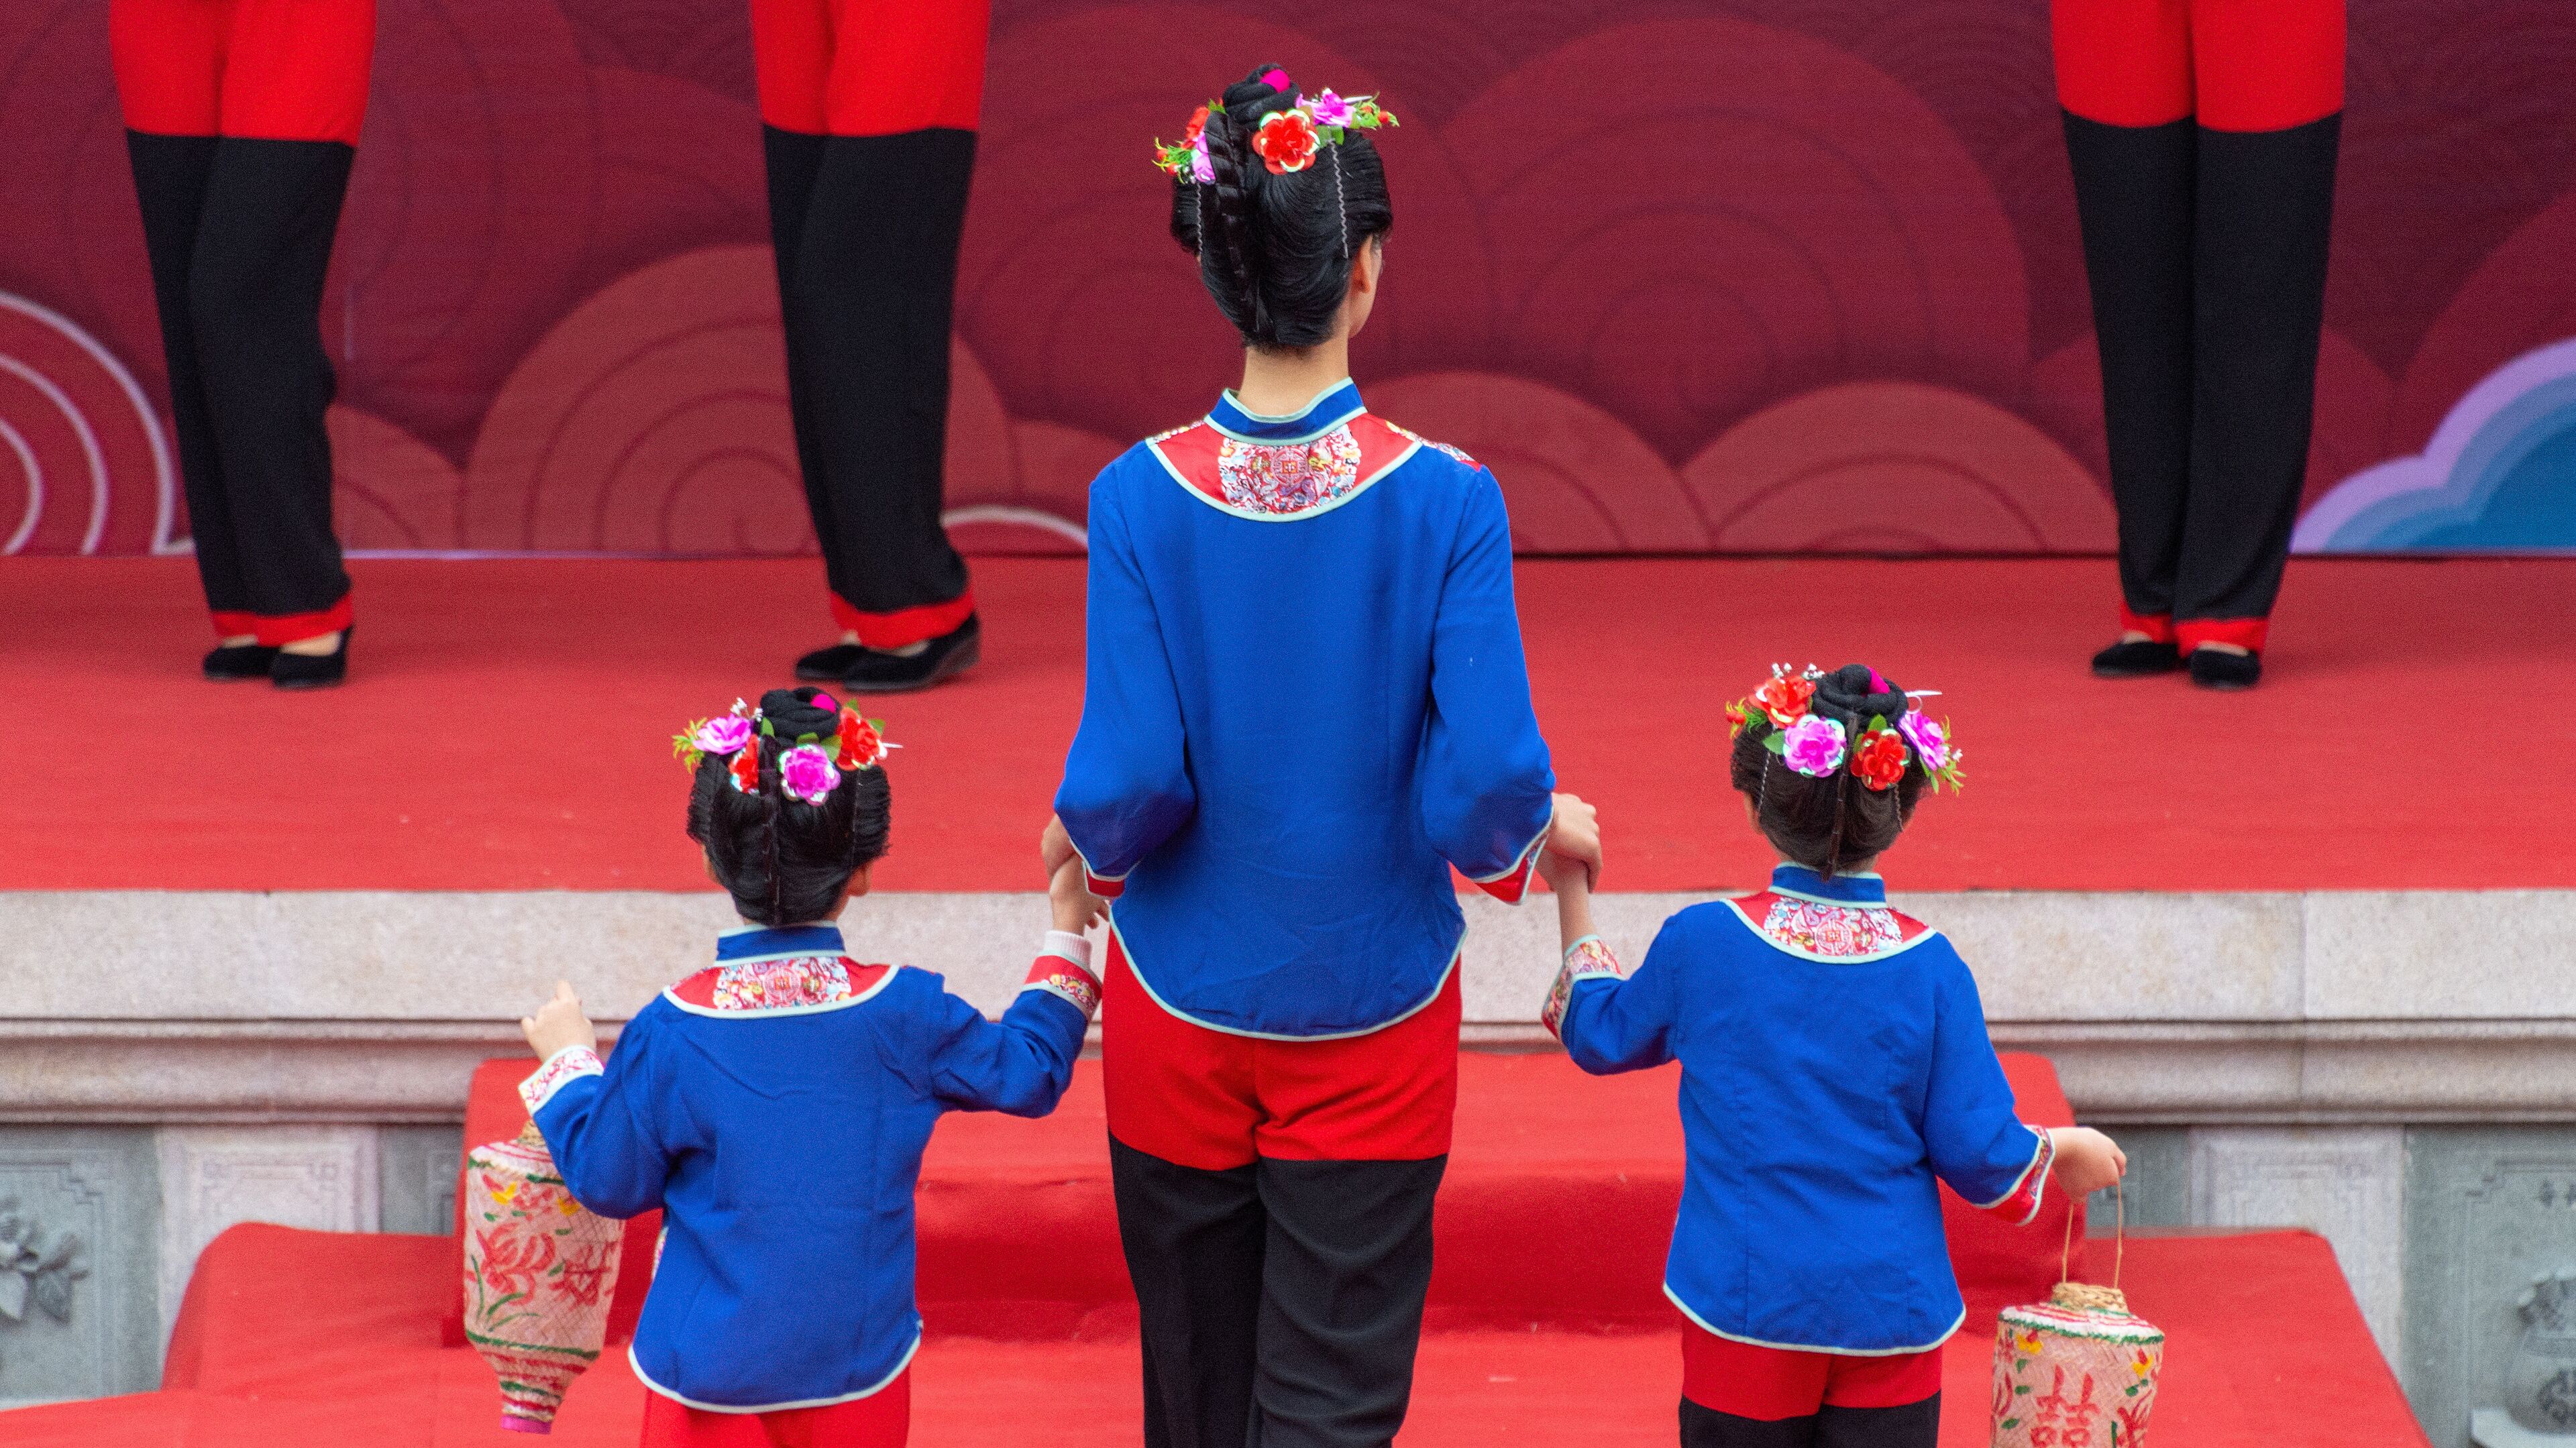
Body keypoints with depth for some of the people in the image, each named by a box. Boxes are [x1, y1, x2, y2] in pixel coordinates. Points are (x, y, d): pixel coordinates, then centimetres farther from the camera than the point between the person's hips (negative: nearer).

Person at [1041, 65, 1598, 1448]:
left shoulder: (1141, 496, -13)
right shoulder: (1444, 500, -16)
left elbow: (1129, 778, -15)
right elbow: (1488, 779, -18)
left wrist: (1082, 842, 8)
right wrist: (1537, 831, 5)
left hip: (1180, 1016, 2)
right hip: (1371, 1023, -1)